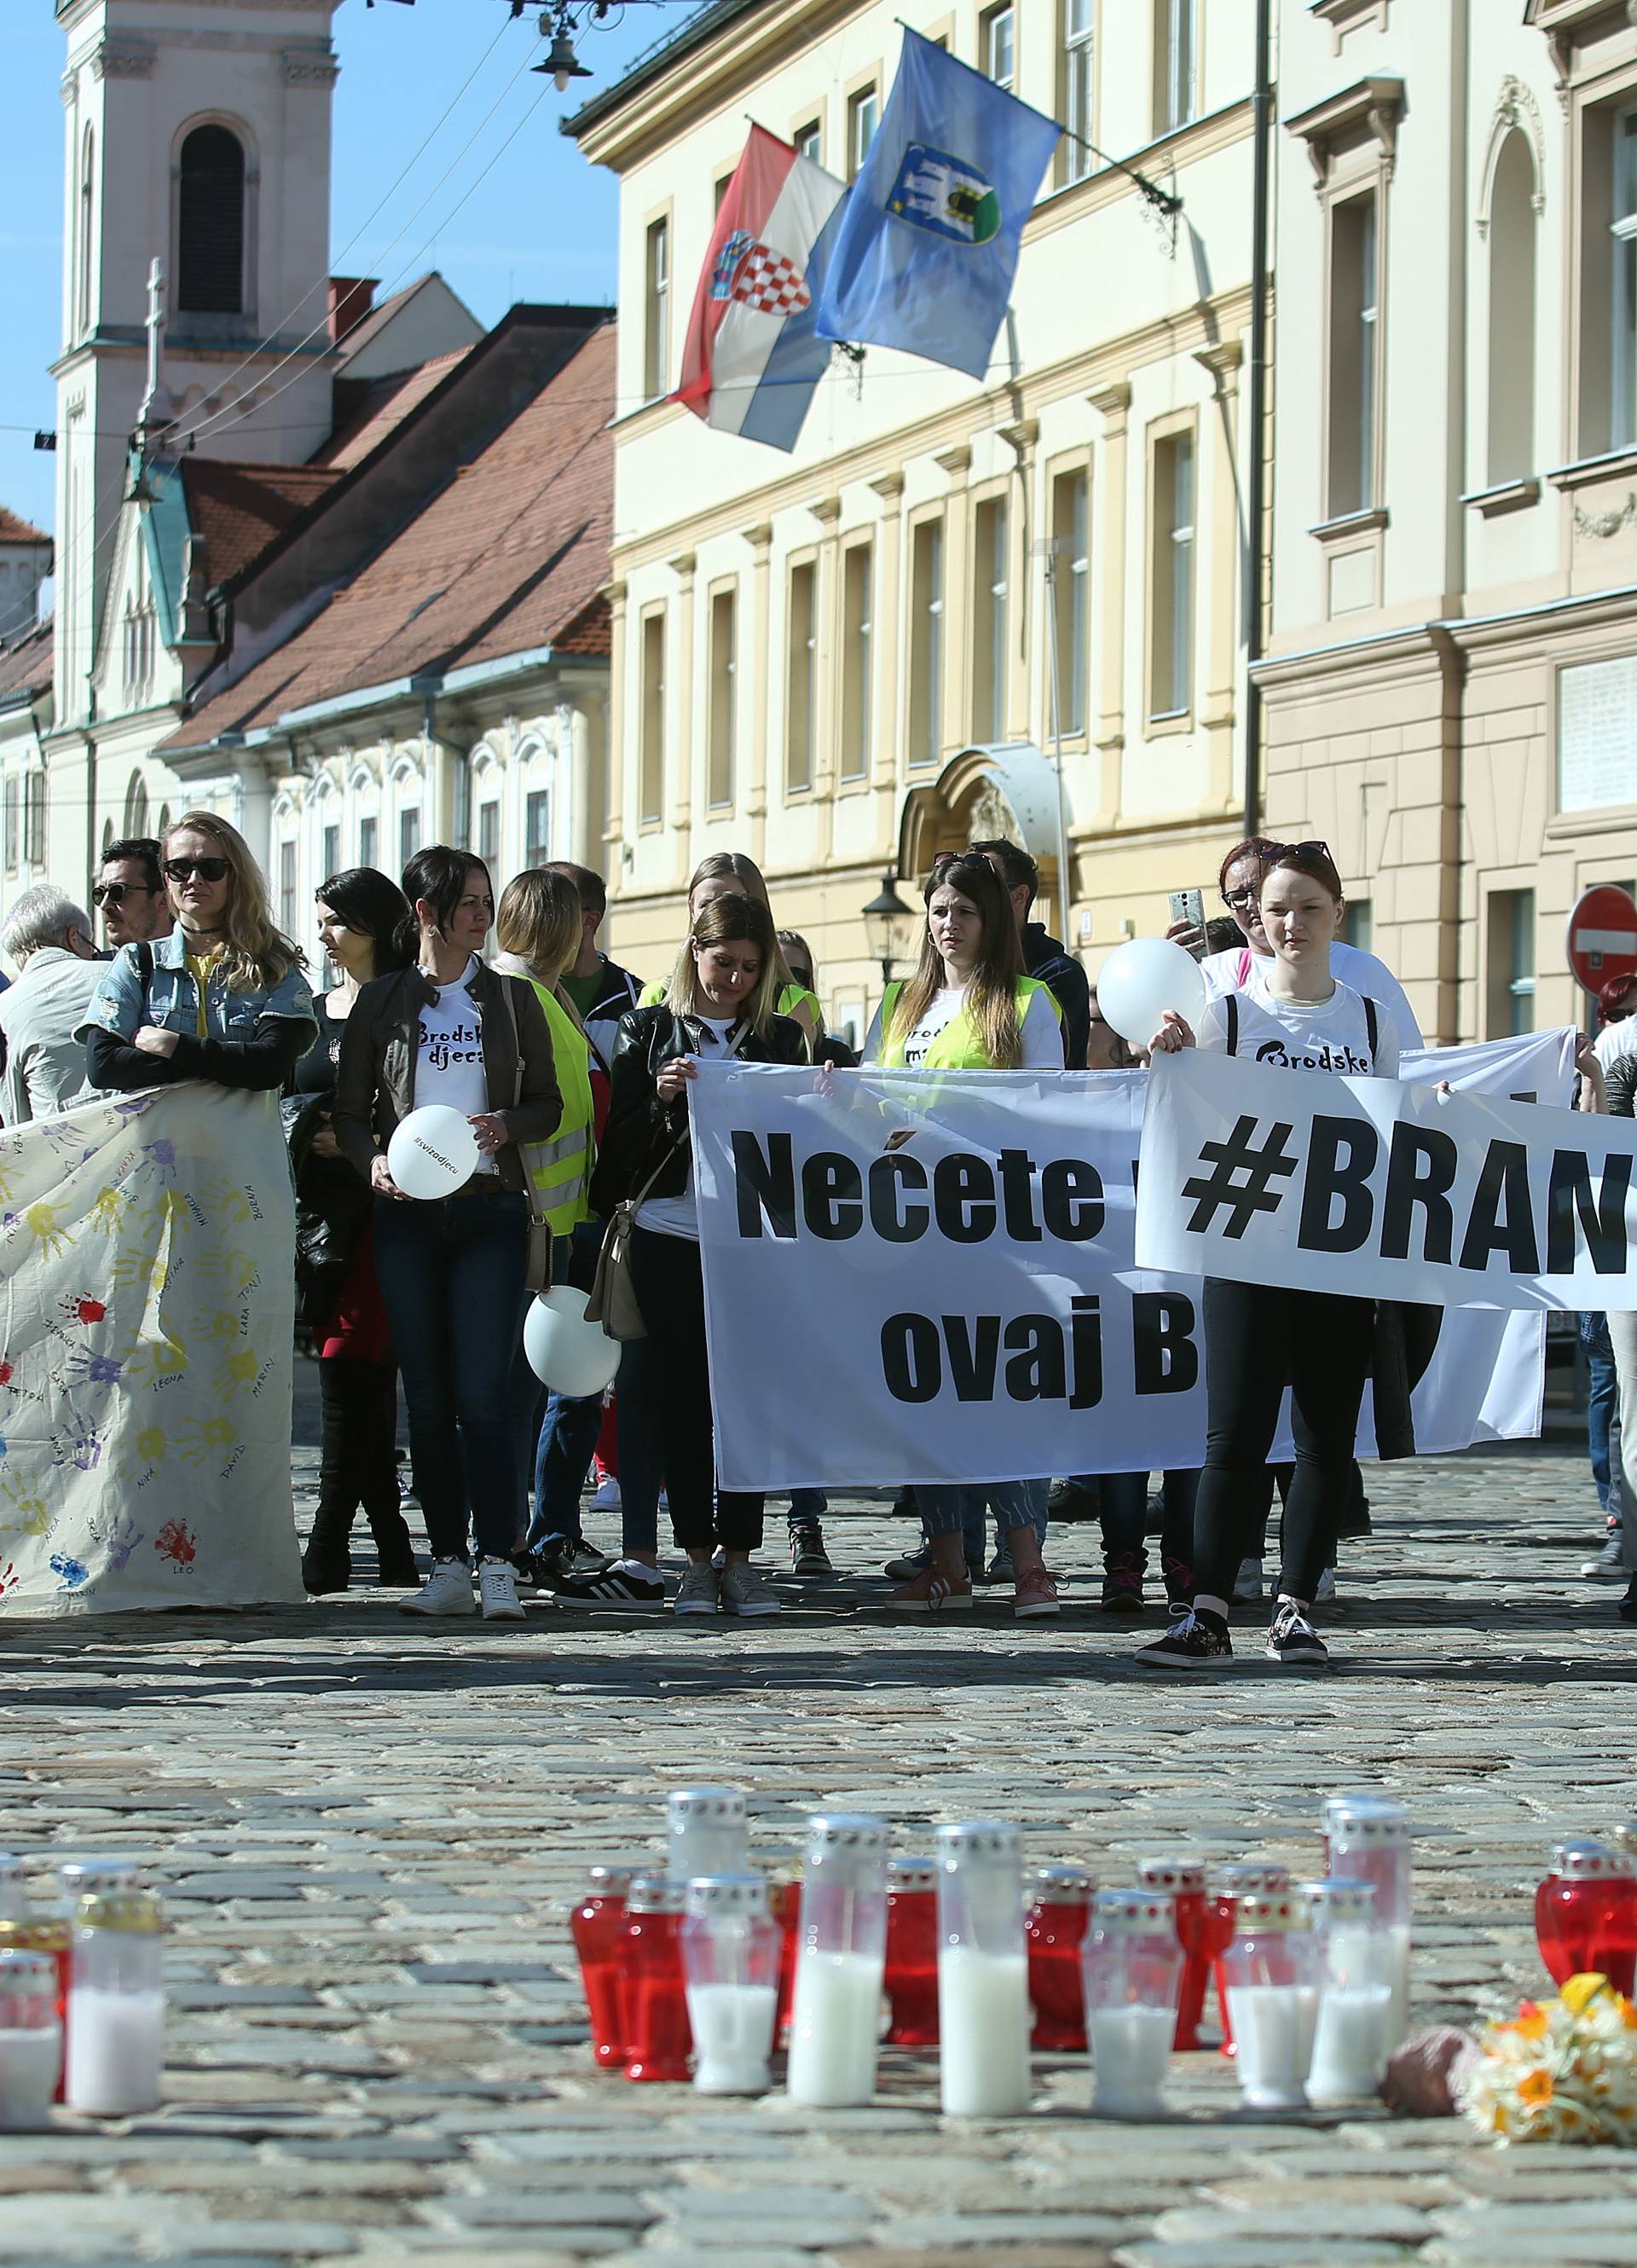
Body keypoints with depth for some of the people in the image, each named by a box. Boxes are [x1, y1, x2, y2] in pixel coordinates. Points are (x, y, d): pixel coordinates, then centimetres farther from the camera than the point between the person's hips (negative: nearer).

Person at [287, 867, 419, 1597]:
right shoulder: (314, 1013, 19)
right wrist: (295, 1137, 7)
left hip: (376, 1204, -7)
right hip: (317, 1207, 7)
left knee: (349, 1369, -10)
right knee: (362, 1380, 6)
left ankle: (328, 1550, -10)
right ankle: (392, 1546, 9)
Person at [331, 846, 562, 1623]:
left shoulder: (511, 997, 10)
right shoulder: (382, 1002, 9)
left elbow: (548, 1103, 12)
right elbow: (349, 1112, 9)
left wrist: (504, 1126, -9)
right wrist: (372, 1160, -11)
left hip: (489, 1209, -1)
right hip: (407, 1211, 1)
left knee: (485, 1393, -10)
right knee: (427, 1397, 2)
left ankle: (497, 1565, -10)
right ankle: (448, 1566, 7)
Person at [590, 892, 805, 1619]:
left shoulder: (781, 1037, 13)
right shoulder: (649, 1030, 9)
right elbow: (620, 1143, 4)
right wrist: (662, 1097, -13)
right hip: (669, 1237, 0)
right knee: (681, 1397, 0)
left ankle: (739, 1556, 1)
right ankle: (699, 1557, 5)